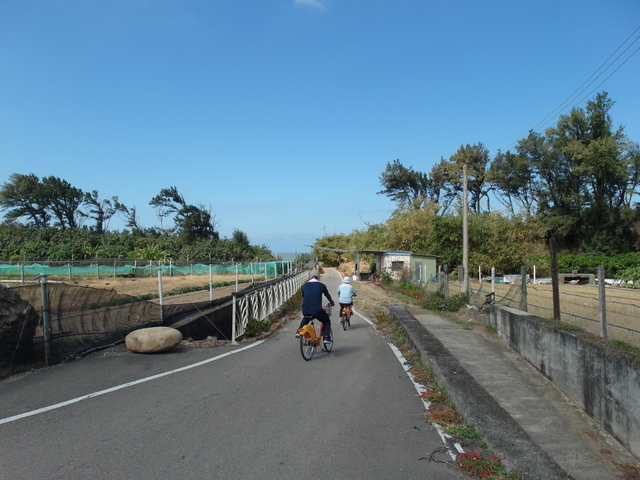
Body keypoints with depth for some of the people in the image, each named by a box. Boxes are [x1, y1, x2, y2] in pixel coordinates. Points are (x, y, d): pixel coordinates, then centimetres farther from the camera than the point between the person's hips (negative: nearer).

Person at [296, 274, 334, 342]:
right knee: (327, 321, 23)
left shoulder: (304, 286, 14)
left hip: (305, 311, 4)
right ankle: (326, 337, 10)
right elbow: (328, 296, 20)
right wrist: (332, 303, 41)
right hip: (317, 311, -3)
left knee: (306, 318, 38)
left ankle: (299, 331, 26)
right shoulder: (321, 285, 6)